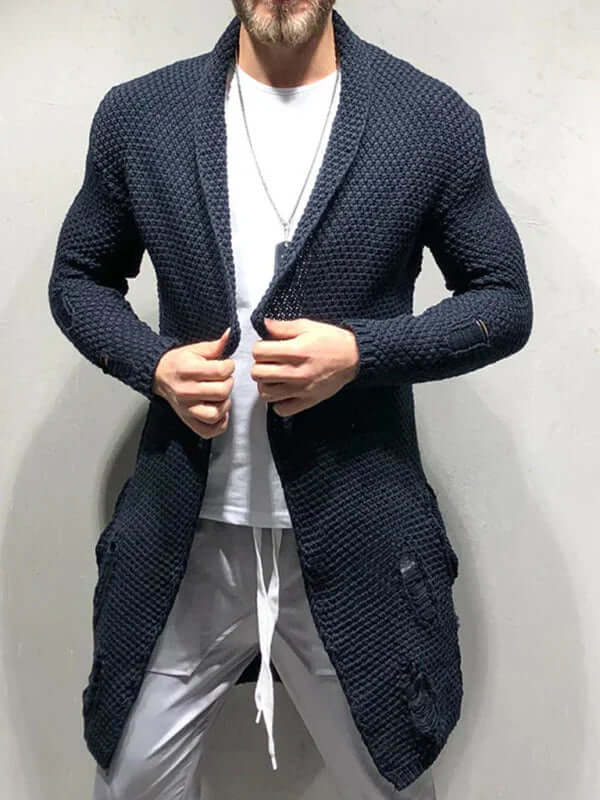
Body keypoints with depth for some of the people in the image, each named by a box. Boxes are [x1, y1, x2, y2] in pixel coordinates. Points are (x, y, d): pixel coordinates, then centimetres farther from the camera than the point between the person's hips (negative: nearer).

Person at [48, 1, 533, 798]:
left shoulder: (434, 119, -3)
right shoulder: (137, 114, 2)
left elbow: (505, 301, 2)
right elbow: (78, 278, 12)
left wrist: (362, 351, -15)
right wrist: (153, 364, -8)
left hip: (357, 544, -1)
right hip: (179, 541, 2)